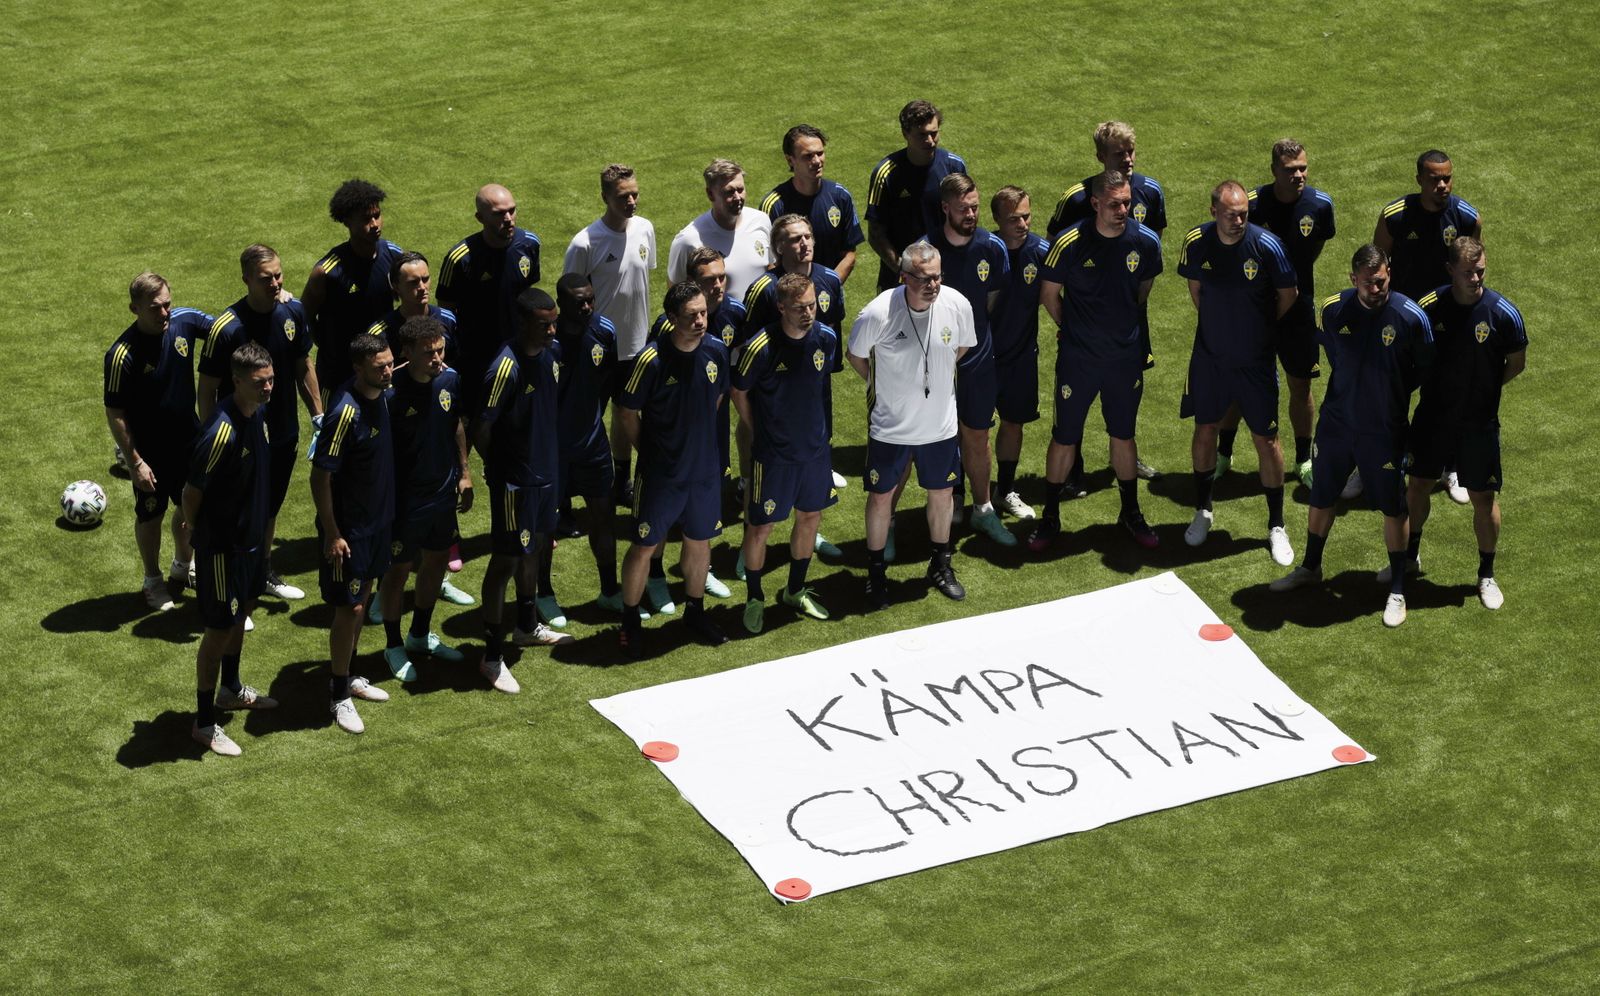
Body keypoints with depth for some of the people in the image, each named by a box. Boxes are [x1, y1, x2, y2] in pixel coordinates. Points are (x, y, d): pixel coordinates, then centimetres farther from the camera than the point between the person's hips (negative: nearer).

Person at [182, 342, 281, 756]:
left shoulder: (257, 412, -3)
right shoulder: (222, 431, -31)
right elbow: (192, 492, -22)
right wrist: (196, 531, -6)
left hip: (251, 535, 9)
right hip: (222, 544, -9)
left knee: (242, 611, 25)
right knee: (220, 627, 1)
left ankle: (231, 689, 46)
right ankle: (204, 722, 13)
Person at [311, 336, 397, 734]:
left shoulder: (381, 395, -3)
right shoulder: (346, 412, -28)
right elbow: (320, 476, -23)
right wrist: (332, 534, -21)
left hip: (377, 519, 8)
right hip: (349, 528, -8)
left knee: (362, 598, 20)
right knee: (349, 607, 0)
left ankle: (349, 676, 36)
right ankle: (339, 696, 12)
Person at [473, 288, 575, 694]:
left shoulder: (547, 356, 0)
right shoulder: (507, 368, -25)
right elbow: (481, 431, -20)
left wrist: (551, 460, 13)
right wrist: (500, 472, -9)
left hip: (544, 473, 9)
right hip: (515, 483, -9)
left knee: (535, 547, 24)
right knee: (505, 561, -1)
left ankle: (527, 626, 44)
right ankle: (492, 656, 7)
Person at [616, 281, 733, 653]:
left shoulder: (716, 351, -7)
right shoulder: (652, 360, -21)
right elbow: (628, 414, -9)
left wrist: (695, 440, 13)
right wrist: (650, 451, 0)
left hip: (704, 469, 4)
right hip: (660, 472, -4)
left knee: (700, 540, 18)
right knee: (644, 547, 5)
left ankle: (695, 612, 37)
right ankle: (630, 620, 22)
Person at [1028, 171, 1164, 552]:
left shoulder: (1145, 242, -8)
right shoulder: (1070, 243, -16)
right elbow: (1049, 292, -1)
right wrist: (1075, 328, 8)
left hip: (1126, 357, 2)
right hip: (1078, 358, -2)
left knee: (1123, 435, 15)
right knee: (1064, 438, 5)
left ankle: (1131, 513, 31)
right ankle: (1050, 517, 20)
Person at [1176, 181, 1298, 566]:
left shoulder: (1266, 245, -20)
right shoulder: (1196, 242, -11)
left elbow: (1288, 295, -3)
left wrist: (1260, 328, 9)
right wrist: (1217, 324, 12)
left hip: (1255, 360, -2)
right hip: (1209, 356, 2)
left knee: (1266, 439, 4)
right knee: (1204, 430, 15)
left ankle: (1276, 526, 18)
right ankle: (1203, 511, 36)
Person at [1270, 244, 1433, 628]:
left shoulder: (1410, 317, -18)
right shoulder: (1333, 310, -10)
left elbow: (1426, 369, -2)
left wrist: (1393, 393, 2)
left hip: (1384, 430, -3)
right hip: (1336, 422, 3)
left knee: (1393, 507, 6)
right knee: (1321, 497, 17)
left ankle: (1397, 590, 21)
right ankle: (1310, 568, 40)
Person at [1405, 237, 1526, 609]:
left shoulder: (1504, 313, -16)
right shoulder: (1429, 307, -11)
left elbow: (1516, 364, -1)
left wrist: (1483, 389, 1)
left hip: (1480, 422, -2)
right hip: (1432, 417, 2)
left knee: (1484, 497, 7)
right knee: (1418, 484, 16)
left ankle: (1487, 574, 25)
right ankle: (1410, 555, 39)